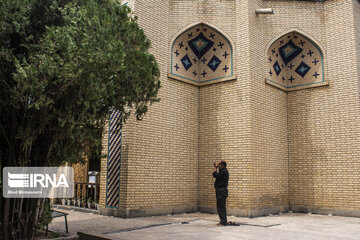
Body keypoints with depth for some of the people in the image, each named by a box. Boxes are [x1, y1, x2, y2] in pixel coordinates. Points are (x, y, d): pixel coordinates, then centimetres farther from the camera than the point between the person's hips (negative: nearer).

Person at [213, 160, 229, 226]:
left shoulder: (224, 171, -14)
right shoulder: (223, 171, 18)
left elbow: (215, 175, -19)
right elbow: (216, 175, 25)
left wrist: (215, 168, -6)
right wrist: (216, 167, 20)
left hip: (222, 191, -11)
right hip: (220, 191, 11)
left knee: (221, 207, -8)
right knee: (220, 207, 14)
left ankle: (223, 222, -5)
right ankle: (223, 221, 20)